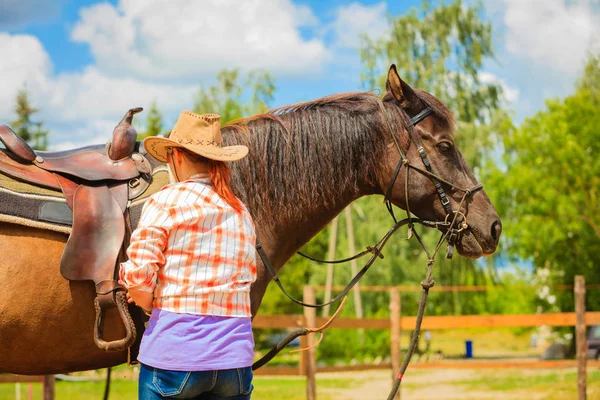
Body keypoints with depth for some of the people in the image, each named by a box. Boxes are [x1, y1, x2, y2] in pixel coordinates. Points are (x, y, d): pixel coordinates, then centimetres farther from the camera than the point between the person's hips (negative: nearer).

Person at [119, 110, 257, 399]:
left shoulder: (167, 200, -4)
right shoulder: (241, 212, 14)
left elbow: (137, 274, -14)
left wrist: (148, 302, 7)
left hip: (174, 350, -5)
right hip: (235, 355, 5)